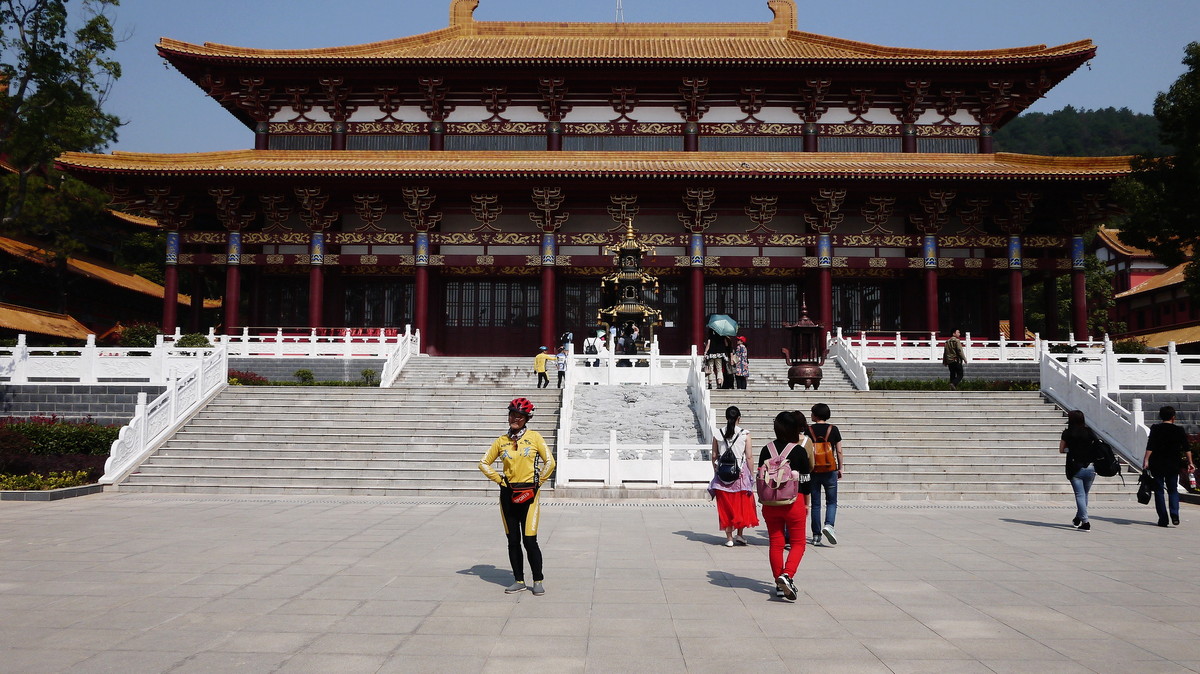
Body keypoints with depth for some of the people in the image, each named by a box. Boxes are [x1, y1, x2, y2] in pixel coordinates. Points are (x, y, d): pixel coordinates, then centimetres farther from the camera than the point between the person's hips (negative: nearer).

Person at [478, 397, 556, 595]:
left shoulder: (534, 437, -1)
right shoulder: (501, 441, 6)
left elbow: (550, 462, -1)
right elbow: (484, 463, 14)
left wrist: (538, 482, -2)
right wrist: (499, 479, 5)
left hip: (528, 494, -3)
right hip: (508, 495, 3)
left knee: (530, 540, -5)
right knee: (513, 541, 8)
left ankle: (538, 581, 8)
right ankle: (519, 581, 19)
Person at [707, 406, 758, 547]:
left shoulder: (718, 434, 0)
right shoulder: (745, 434, -5)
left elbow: (714, 456, 3)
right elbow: (748, 457, -5)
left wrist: (716, 472, 16)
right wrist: (751, 474, 4)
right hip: (741, 472, -1)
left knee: (726, 506, 7)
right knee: (742, 504, 14)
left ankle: (729, 538, 9)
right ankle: (740, 534, 11)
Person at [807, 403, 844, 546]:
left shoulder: (809, 430, -2)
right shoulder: (833, 429, -1)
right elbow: (839, 451, 1)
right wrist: (840, 468, 12)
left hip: (813, 471, 0)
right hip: (830, 471, 0)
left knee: (815, 503, 8)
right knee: (831, 501, 10)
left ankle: (816, 535, 10)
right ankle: (829, 524, -15)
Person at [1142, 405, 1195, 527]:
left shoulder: (1155, 428, -3)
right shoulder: (1179, 430, 2)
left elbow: (1150, 446, -12)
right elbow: (1186, 448, 0)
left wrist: (1146, 460, -14)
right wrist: (1190, 463, 5)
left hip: (1157, 465, -1)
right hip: (1173, 466, 1)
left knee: (1159, 491, 5)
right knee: (1173, 490, 13)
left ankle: (1163, 519, 3)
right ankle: (1174, 515, -6)